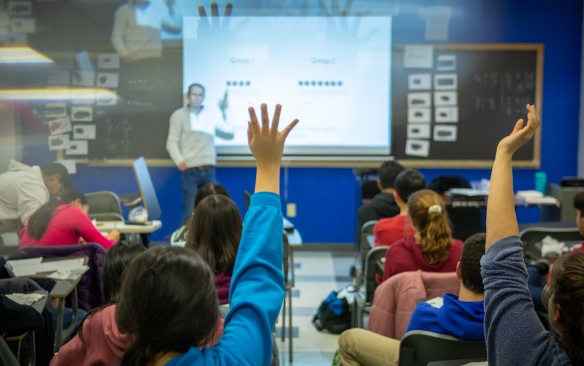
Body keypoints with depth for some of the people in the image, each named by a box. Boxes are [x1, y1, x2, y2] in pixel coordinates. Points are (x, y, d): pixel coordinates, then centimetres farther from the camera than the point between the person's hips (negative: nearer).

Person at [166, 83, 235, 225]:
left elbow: (229, 133, 13)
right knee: (190, 212, -7)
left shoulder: (212, 114, 14)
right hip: (190, 170, -3)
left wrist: (225, 110, 11)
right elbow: (172, 142, 1)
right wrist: (179, 160, -17)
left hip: (209, 169, 3)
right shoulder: (179, 115, 7)